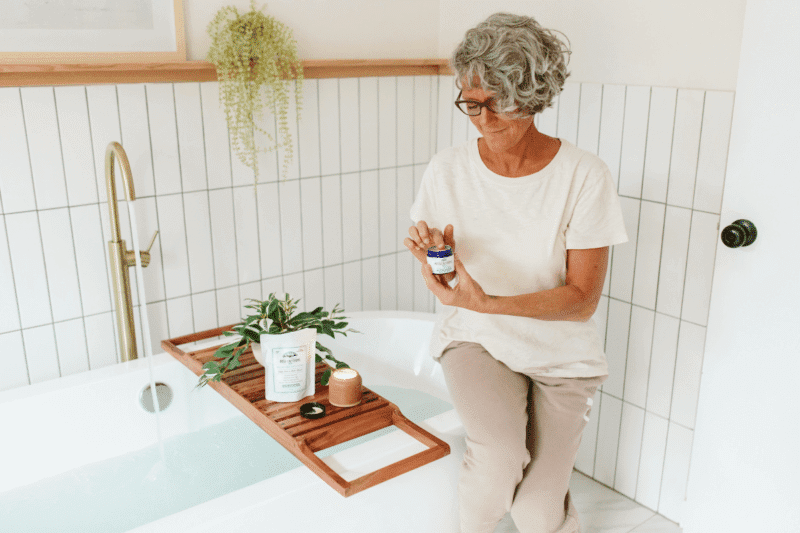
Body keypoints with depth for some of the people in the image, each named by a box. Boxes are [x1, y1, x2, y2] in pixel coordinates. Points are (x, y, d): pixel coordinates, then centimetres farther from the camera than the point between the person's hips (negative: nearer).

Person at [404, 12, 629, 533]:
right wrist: (433, 256, -21)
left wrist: (486, 302, -28)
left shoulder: (584, 176, -14)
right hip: (476, 338, 1)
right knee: (499, 458, -27)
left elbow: (583, 299, -15)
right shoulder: (447, 169, -7)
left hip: (560, 351, 0)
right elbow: (442, 272, 4)